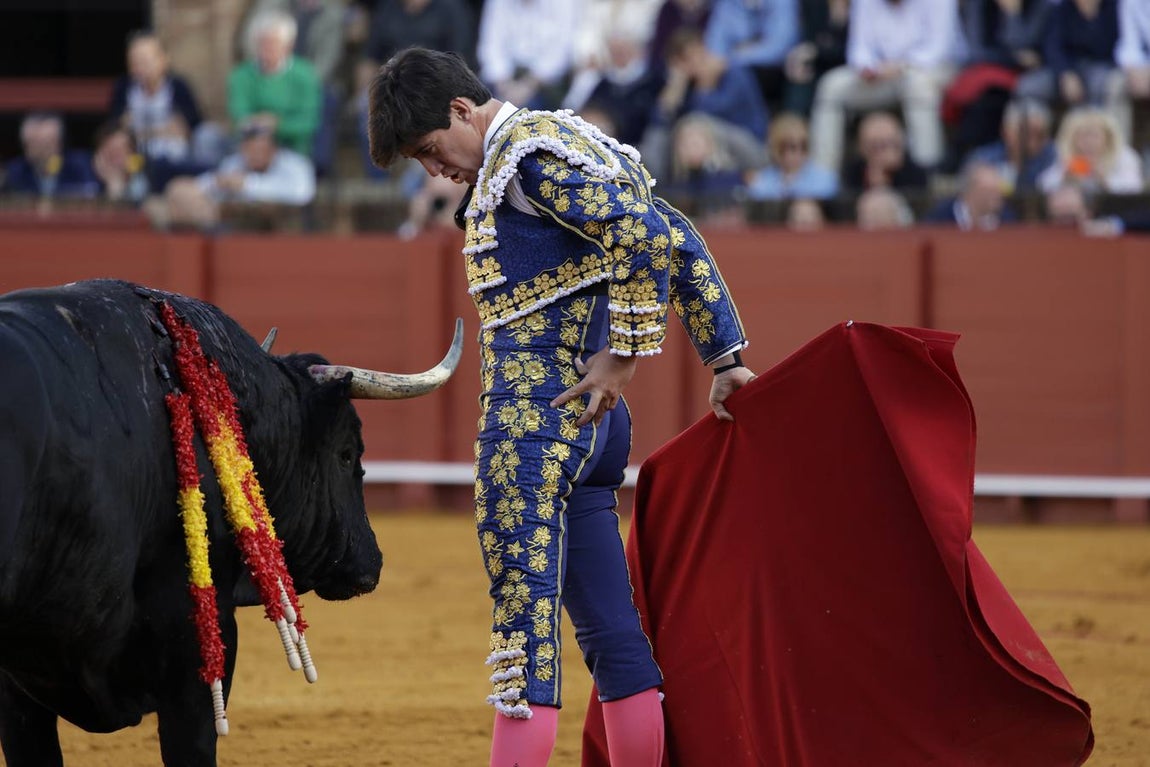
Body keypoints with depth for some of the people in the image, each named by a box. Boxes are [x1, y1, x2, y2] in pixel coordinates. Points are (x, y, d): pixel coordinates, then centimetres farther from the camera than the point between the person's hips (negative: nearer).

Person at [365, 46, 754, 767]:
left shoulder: (528, 153, -10)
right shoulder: (572, 139, 19)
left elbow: (645, 236, -23)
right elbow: (677, 238, 20)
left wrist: (624, 354, -17)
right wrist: (725, 358, 19)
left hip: (535, 412, -10)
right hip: (589, 416, 10)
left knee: (524, 615, -11)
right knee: (610, 628, 10)